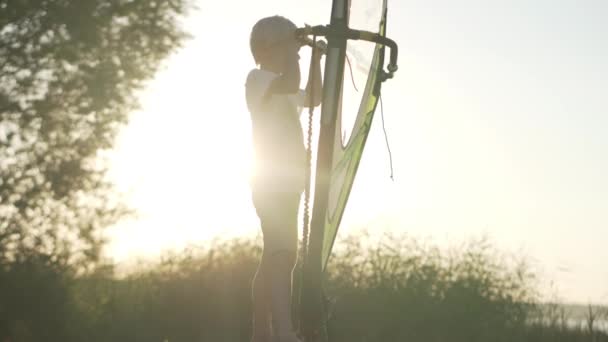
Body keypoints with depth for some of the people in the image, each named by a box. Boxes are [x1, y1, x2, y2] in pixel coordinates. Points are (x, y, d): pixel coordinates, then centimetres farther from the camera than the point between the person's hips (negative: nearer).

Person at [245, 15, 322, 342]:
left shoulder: (282, 89, 23)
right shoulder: (257, 78, -6)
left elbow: (314, 98, 33)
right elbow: (291, 84, -25)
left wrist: (315, 59, 23)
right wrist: (292, 49, -13)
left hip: (287, 183, 10)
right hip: (272, 182, -10)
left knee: (274, 257, 10)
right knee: (283, 255, -22)